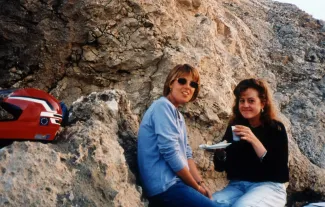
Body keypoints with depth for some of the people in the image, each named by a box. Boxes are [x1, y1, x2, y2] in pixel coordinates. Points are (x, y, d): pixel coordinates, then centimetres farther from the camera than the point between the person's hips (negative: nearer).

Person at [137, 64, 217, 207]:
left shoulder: (178, 116, 17)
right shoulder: (163, 106, -11)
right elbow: (170, 152, -18)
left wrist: (201, 184, 1)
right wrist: (196, 186, -10)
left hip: (174, 181, 9)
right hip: (164, 184, -9)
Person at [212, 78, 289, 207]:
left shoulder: (276, 128, -3)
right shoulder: (234, 127, 5)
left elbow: (279, 168, -16)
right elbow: (220, 167, 6)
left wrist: (254, 141, -26)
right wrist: (220, 152, -17)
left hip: (269, 186, -3)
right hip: (237, 185, 3)